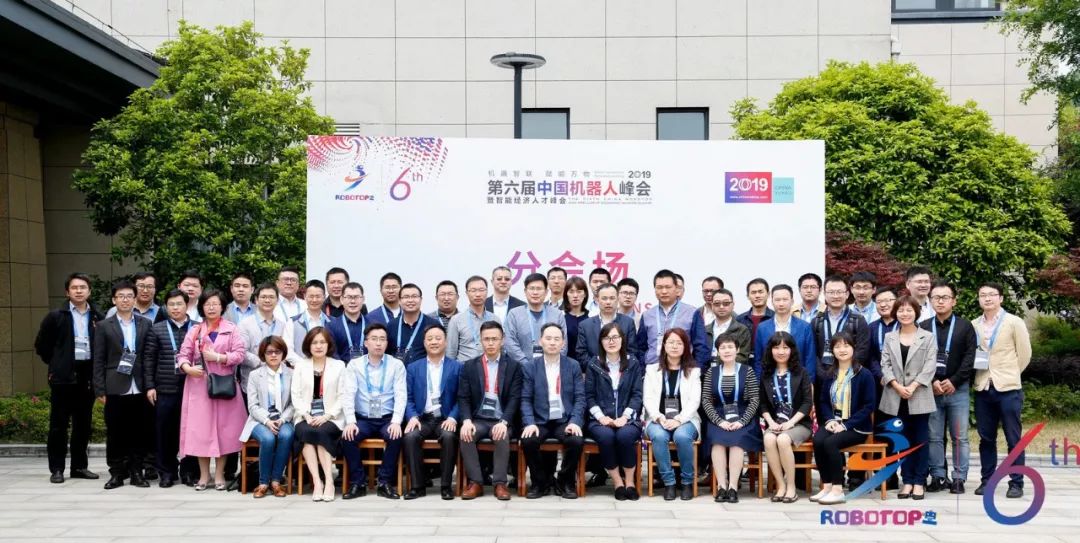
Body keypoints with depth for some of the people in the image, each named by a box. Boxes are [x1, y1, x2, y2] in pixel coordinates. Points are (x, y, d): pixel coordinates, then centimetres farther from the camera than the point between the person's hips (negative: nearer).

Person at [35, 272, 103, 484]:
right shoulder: (56, 317, 1)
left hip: (87, 376, 2)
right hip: (63, 376, -2)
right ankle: (56, 469, 7)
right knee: (59, 424, 1)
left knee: (83, 424, 8)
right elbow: (41, 345, 7)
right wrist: (56, 364, 5)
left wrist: (97, 367, 4)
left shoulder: (98, 318, 6)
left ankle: (79, 466, 17)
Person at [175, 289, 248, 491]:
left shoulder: (231, 329, 6)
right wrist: (188, 368, -14)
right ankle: (204, 475, 10)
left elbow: (239, 354, -3)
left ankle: (219, 474, 9)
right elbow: (183, 355, 5)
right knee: (200, 429, 0)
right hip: (199, 385, 1)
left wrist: (217, 357, -13)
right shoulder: (194, 331, 11)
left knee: (223, 428, 0)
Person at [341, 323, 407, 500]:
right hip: (362, 419, 1)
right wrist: (350, 422, -21)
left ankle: (385, 483, -16)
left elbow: (401, 396, -6)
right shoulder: (354, 365, 4)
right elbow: (348, 395, -6)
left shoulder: (396, 365, 2)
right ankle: (358, 483, -12)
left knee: (396, 437, -31)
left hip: (387, 419, -1)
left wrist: (396, 421, -21)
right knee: (347, 437, -27)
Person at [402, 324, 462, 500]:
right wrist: (412, 417, -11)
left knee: (449, 436, -33)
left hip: (445, 419, -1)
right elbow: (408, 398, 8)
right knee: (410, 436, -30)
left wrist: (453, 418, -14)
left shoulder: (457, 367, 9)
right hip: (422, 419, 2)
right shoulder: (413, 368, 15)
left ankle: (446, 485, -19)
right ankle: (418, 485, -18)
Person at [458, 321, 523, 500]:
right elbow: (463, 398, 4)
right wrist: (467, 420, -15)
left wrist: (504, 422, -18)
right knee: (465, 436, -28)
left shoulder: (513, 366, 5)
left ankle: (500, 483, -23)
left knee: (502, 437, -33)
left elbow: (515, 398, -3)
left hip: (501, 421, -2)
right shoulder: (469, 366, 11)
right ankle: (475, 482, -20)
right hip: (478, 419, 2)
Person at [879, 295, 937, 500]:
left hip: (919, 397, -2)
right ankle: (907, 481, 11)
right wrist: (898, 387, -11)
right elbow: (885, 365, 4)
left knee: (921, 440, 1)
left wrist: (912, 386, -15)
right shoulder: (889, 337, 11)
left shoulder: (928, 337, 4)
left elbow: (930, 366, -4)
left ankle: (919, 482, 5)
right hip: (896, 398, 2)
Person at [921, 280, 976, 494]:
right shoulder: (923, 328, 8)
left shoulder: (965, 326, 4)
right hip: (931, 390, 1)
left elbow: (970, 358, -2)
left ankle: (959, 478, 7)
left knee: (959, 437, 2)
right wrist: (931, 382, -9)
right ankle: (938, 477, 10)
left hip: (958, 390, -1)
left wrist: (954, 382, -11)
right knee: (934, 437, 3)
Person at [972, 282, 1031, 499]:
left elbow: (1024, 354, 1)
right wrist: (979, 373, 3)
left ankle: (1016, 483, 6)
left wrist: (1009, 375, 6)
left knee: (1013, 439, 0)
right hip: (983, 389, 4)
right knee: (986, 438, 9)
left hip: (1008, 388, -3)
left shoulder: (1014, 322, -3)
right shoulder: (973, 325, 7)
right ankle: (987, 480, 16)